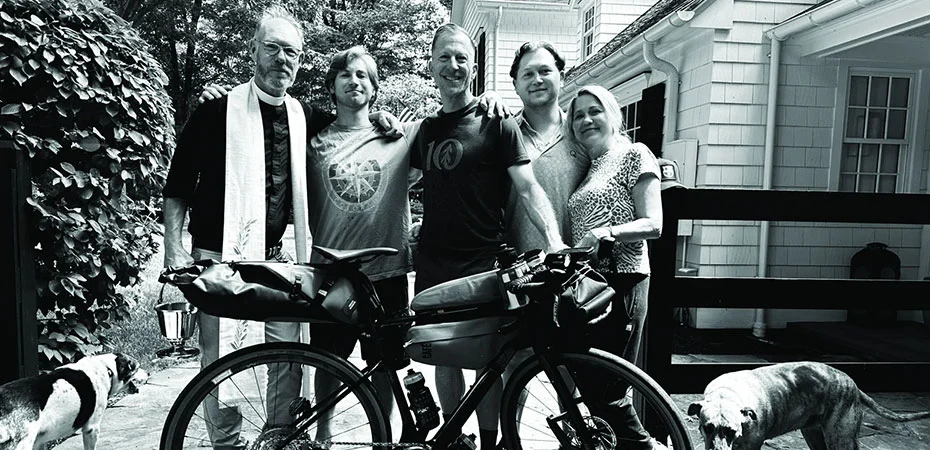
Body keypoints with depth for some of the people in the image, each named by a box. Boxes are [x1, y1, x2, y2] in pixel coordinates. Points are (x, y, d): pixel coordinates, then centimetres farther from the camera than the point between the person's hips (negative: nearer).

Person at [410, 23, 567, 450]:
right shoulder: (427, 129, 13)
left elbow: (527, 186, -10)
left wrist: (553, 239, -24)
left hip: (482, 264, -4)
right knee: (444, 357, 11)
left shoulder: (495, 123, -2)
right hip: (431, 263, 5)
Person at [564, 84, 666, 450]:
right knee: (587, 382, 10)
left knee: (604, 390, -8)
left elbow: (652, 224, -9)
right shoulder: (586, 169, 21)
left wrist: (608, 232, -24)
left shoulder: (634, 154, 0)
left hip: (619, 282, -8)